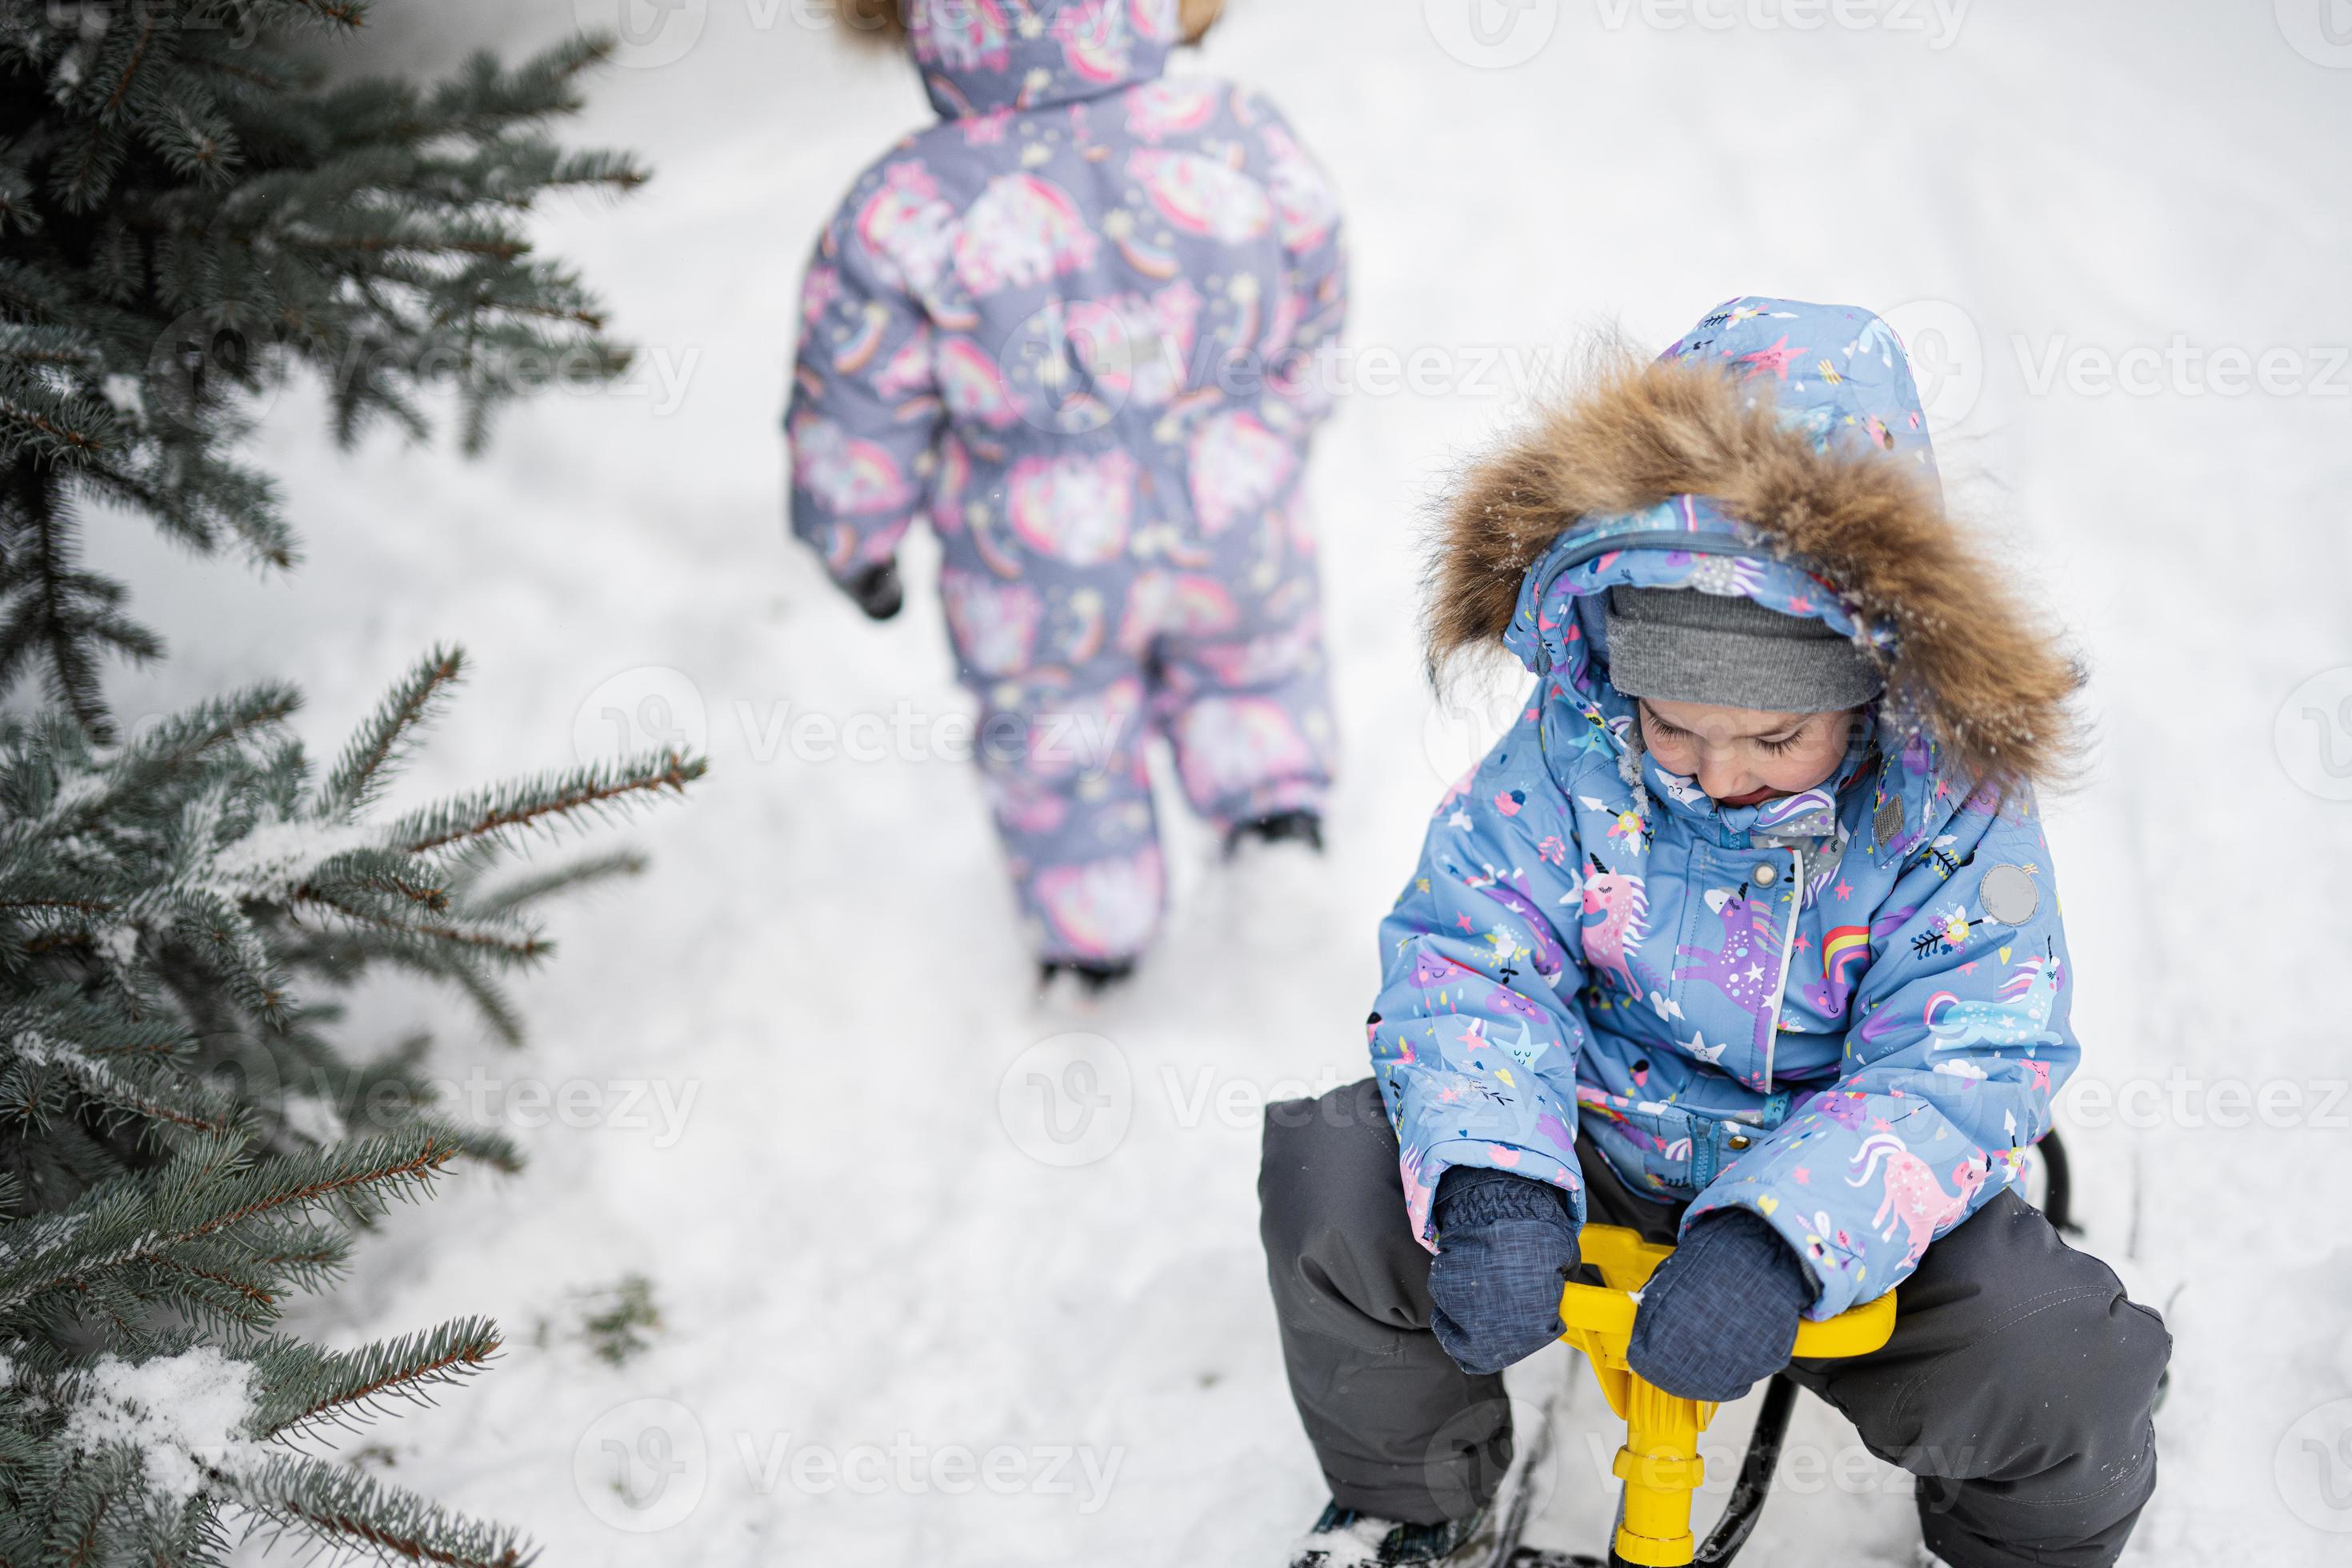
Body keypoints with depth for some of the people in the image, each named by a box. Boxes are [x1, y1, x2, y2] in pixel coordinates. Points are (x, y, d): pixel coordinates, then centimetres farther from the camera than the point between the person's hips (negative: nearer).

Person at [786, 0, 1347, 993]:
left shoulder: (906, 216, -29)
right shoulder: (1243, 140, -21)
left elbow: (856, 426, -15)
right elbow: (1310, 330, -3)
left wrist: (856, 544, 6)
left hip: (1042, 579, -1)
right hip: (1239, 532, 1)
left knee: (1055, 734, 29)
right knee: (1256, 653, 37)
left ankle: (1093, 940, 47)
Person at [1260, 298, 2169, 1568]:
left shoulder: (1949, 807, -17)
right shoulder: (1569, 755, -13)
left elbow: (1959, 1070, -23)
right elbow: (1467, 961, -16)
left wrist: (1777, 1239, -41)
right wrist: (1492, 1186, -37)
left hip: (1839, 1189, -1)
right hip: (1597, 1151, 2)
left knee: (2060, 1365, -26)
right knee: (1336, 1183, -21)